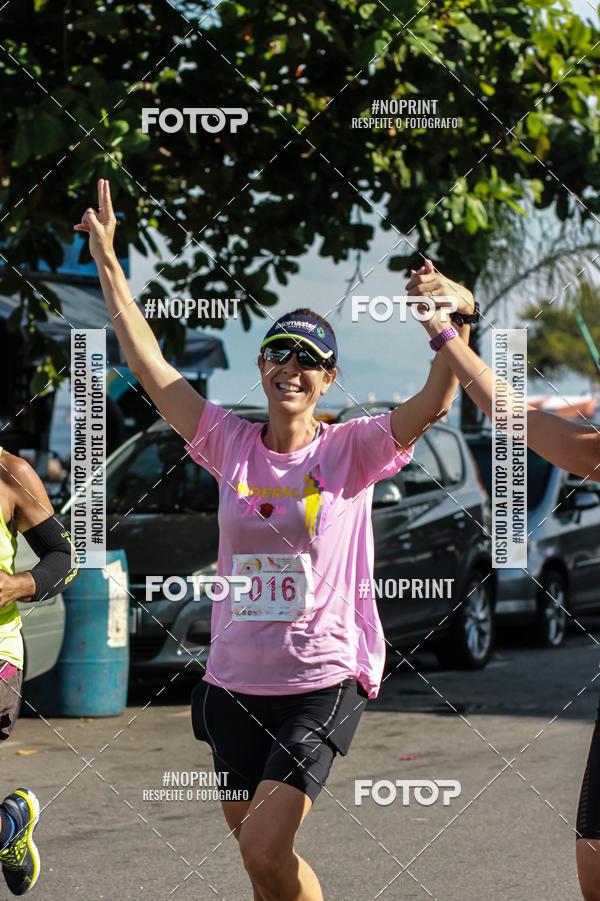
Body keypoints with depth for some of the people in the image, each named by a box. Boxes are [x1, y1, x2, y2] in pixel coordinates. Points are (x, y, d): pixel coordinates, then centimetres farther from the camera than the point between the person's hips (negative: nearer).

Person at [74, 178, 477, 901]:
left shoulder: (350, 450, -5)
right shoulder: (232, 444, 4)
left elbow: (433, 404, -19)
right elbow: (149, 366, 4)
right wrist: (108, 265, 0)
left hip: (324, 679, -4)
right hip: (236, 678, 4)